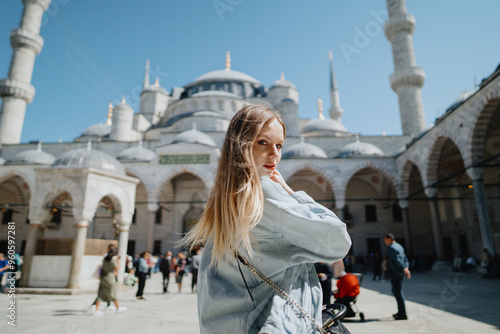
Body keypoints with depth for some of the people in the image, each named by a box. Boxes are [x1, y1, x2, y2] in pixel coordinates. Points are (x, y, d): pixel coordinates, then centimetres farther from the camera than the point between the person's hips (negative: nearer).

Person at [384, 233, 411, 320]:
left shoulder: (391, 248, -14)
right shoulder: (399, 246, 17)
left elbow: (397, 260, -23)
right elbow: (405, 258, 15)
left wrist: (404, 269, -23)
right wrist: (406, 267, 5)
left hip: (395, 273, -10)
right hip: (400, 273, 10)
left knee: (398, 292, -4)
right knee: (396, 291, 19)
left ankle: (403, 314, 1)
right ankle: (400, 311, 26)